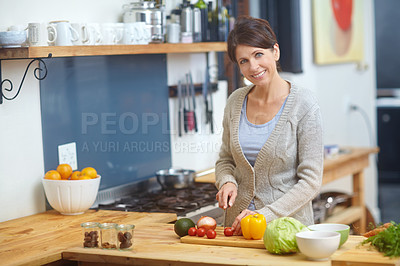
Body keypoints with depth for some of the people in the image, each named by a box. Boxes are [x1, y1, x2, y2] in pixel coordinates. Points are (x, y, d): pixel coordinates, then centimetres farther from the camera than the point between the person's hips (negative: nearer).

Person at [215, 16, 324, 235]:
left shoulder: (303, 105, -8)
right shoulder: (235, 102, 6)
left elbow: (310, 181, -9)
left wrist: (265, 216, -17)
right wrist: (227, 182, -3)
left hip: (288, 224, -3)